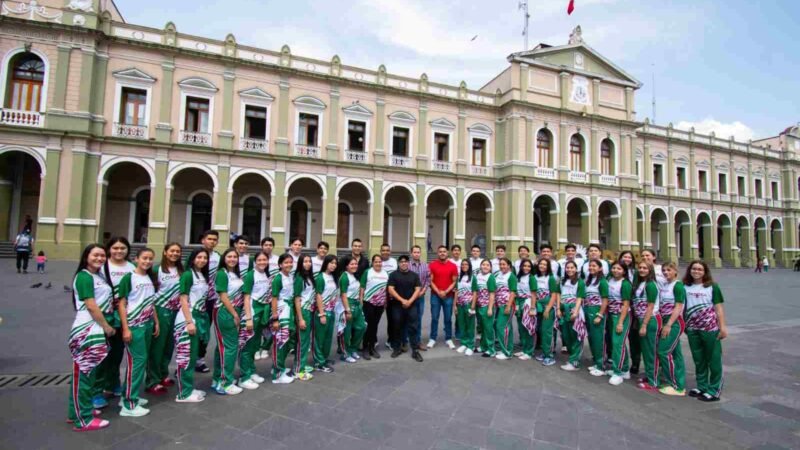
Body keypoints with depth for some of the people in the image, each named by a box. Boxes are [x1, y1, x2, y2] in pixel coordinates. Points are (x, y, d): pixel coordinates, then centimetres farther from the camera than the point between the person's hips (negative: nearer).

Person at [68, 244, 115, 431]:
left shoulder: (99, 276, 14)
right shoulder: (84, 277, -12)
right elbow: (91, 306, -16)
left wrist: (105, 326, 10)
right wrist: (107, 326, -9)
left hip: (97, 329, 9)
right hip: (87, 329, -9)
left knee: (88, 371, 16)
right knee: (84, 372, -2)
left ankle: (78, 411, 29)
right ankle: (83, 419, 5)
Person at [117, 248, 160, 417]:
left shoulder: (151, 278, 11)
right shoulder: (128, 278, -8)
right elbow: (121, 304, -10)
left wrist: (156, 322, 13)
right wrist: (125, 328, -15)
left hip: (147, 325, 6)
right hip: (134, 326, -6)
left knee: (143, 361, 10)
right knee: (137, 361, -6)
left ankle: (128, 395, 25)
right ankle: (129, 405, 3)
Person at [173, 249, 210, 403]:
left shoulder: (204, 276, 12)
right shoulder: (188, 275, -10)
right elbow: (183, 300, -14)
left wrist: (200, 321, 12)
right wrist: (190, 322, -19)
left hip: (200, 318, 8)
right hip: (187, 319, -8)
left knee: (193, 355, 14)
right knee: (185, 356, -2)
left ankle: (189, 388, 23)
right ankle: (184, 393, 6)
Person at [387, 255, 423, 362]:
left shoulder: (414, 275, 7)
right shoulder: (393, 275, 1)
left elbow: (418, 289, 1)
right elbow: (390, 289, -7)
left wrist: (410, 301, -12)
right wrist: (402, 300, -14)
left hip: (411, 305, 1)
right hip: (397, 305, -1)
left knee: (413, 328, -1)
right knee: (397, 327, 7)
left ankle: (415, 350, 4)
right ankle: (397, 348, 21)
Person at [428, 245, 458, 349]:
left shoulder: (452, 266, 0)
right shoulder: (432, 265, -1)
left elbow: (454, 282, 1)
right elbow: (430, 281, -2)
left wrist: (445, 292, -10)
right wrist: (438, 292, -12)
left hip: (448, 296, 1)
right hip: (435, 295, 0)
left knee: (448, 318, 7)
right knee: (434, 318, 5)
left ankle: (448, 339, 18)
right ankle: (432, 339, 15)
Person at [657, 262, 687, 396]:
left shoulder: (678, 285, -11)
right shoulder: (665, 285, 11)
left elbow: (678, 307, -16)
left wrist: (669, 325, -20)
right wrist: (664, 324, 9)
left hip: (675, 323, -8)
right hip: (666, 322, 8)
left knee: (664, 351, -7)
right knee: (675, 353, 11)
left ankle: (676, 386, 4)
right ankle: (680, 385, 19)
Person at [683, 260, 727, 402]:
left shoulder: (712, 287, -3)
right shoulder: (685, 287, 5)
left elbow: (718, 307, -4)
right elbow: (683, 307, 10)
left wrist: (723, 327, -9)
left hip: (710, 328, -3)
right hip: (692, 329, 3)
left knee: (713, 359, 3)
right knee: (698, 359, 14)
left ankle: (714, 390, 13)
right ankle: (701, 387, 26)